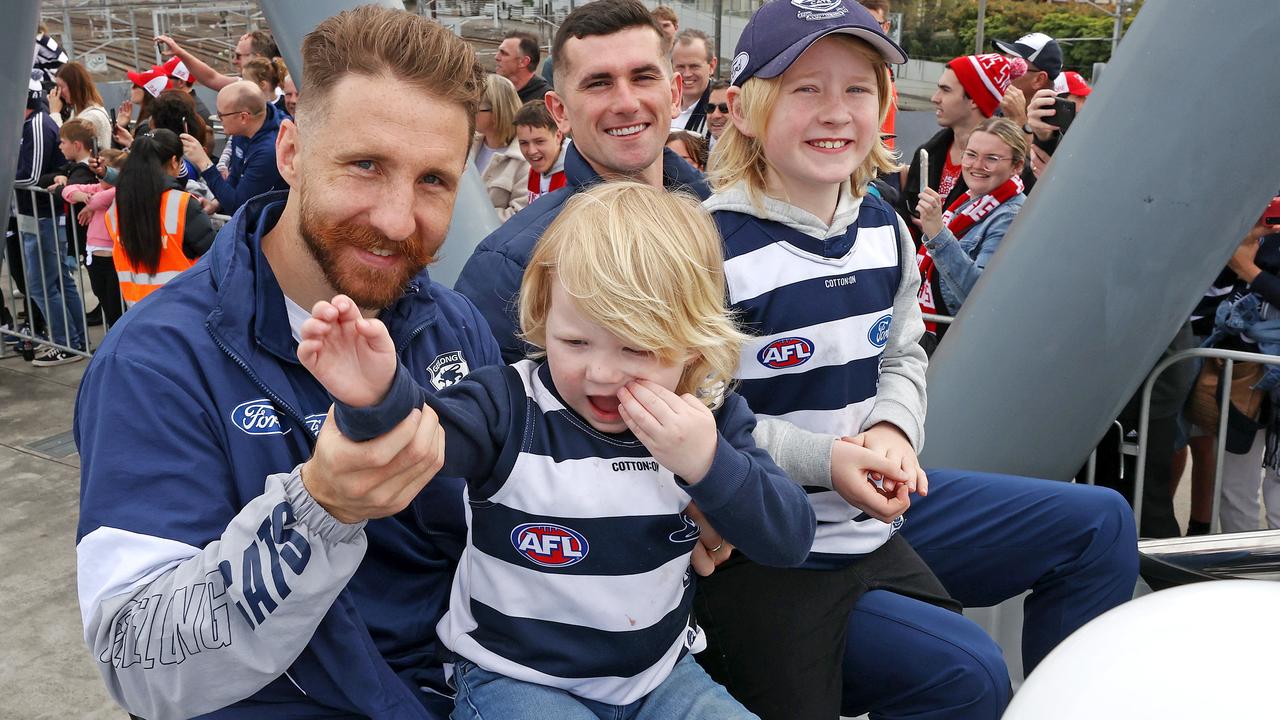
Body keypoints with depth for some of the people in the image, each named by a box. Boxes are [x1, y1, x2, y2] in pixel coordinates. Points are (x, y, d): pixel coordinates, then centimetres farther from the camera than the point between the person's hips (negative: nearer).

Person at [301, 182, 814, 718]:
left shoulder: (711, 420, -9)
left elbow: (790, 540, -14)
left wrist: (708, 462, -31)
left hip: (658, 673, 3)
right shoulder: (510, 407, -16)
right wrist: (379, 398, -57)